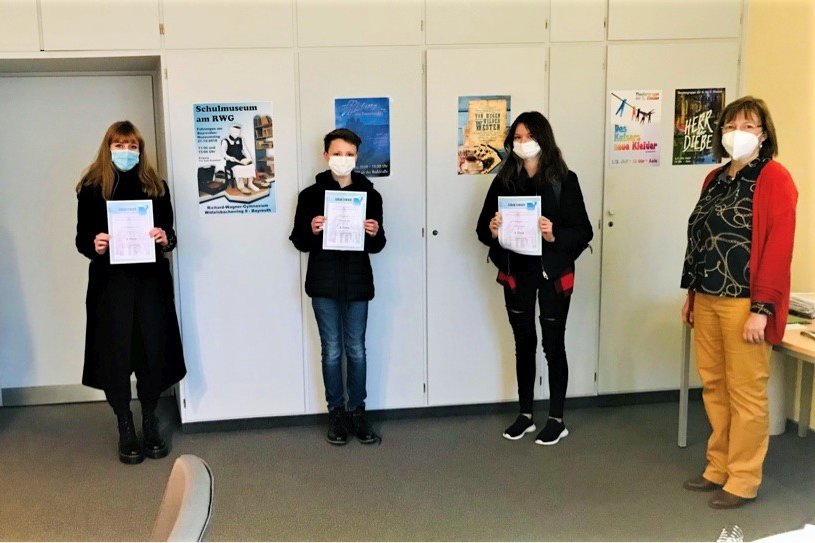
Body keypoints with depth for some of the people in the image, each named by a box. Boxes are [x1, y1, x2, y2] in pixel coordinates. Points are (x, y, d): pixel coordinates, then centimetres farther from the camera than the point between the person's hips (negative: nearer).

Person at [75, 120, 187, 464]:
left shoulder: (156, 186, 7)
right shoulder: (91, 188, 2)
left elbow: (169, 232, 9)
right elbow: (82, 238, 3)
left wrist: (166, 240, -13)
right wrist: (94, 244, -19)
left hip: (151, 279, 2)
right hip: (110, 282, -1)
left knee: (154, 350, 3)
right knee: (117, 354, 3)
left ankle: (150, 422, 21)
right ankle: (125, 429, 17)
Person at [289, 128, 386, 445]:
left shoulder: (369, 194, 5)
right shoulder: (311, 195, 1)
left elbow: (377, 245, 8)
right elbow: (298, 241, 2)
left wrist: (374, 234, -14)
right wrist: (312, 231, -18)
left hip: (357, 281, 1)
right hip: (324, 282, -1)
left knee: (356, 349, 7)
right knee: (332, 350, 5)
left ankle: (357, 411, 19)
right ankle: (336, 413, 17)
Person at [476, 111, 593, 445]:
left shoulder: (564, 180, -6)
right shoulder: (504, 180, 2)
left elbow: (583, 231, -8)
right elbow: (483, 227, 4)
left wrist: (555, 236, -26)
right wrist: (492, 230, -18)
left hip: (553, 273, -3)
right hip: (516, 272, 3)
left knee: (553, 345, 5)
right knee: (523, 343, 14)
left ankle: (557, 420, 19)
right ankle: (525, 415, 27)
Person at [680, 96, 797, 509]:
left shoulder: (774, 179, -8)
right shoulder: (714, 180, 14)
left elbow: (778, 247, -14)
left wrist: (761, 309, -19)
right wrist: (691, 293, 16)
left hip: (743, 303, -7)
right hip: (707, 300, 7)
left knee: (745, 392, 1)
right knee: (713, 386, 13)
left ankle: (743, 480, 13)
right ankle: (719, 467, 26)